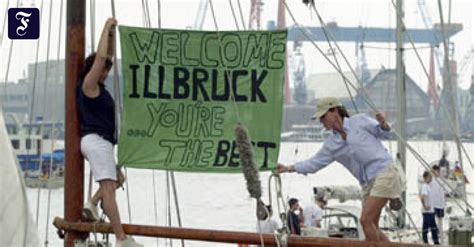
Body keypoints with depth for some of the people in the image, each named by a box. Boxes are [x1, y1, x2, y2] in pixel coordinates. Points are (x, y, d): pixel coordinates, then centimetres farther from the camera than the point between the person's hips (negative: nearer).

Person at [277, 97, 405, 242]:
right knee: (371, 228, 5)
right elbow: (315, 162, 12)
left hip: (384, 171, -7)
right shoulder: (331, 144, 13)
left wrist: (382, 123, -15)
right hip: (368, 182, 7)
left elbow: (383, 132, 8)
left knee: (366, 220, -15)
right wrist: (289, 168, 4)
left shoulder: (360, 121, 1)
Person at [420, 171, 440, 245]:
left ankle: (436, 242, 18)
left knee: (434, 227, 12)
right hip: (427, 211, -10)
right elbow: (422, 197, -30)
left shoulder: (428, 186, 13)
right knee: (426, 227, -2)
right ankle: (425, 242, 3)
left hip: (431, 210, 10)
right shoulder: (425, 186, -16)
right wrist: (424, 206, -28)